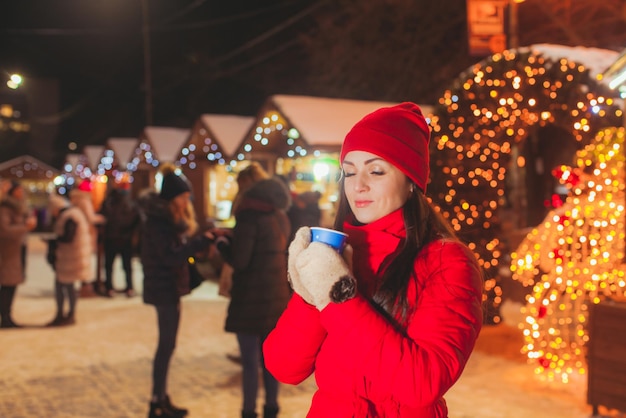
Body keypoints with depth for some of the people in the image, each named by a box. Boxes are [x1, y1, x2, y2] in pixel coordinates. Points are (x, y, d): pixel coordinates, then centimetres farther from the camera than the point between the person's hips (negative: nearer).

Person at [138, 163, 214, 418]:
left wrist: (201, 240, 0)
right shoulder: (158, 220, -16)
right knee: (167, 344, -5)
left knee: (166, 343, 13)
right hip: (165, 288, -10)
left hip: (168, 286, 10)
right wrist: (203, 241, -20)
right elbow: (172, 256, -22)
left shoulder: (168, 218, 14)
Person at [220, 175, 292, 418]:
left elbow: (239, 261, -19)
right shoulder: (280, 218, 7)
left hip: (251, 300, -7)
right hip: (277, 297, 7)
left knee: (250, 361, 2)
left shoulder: (250, 218, -15)